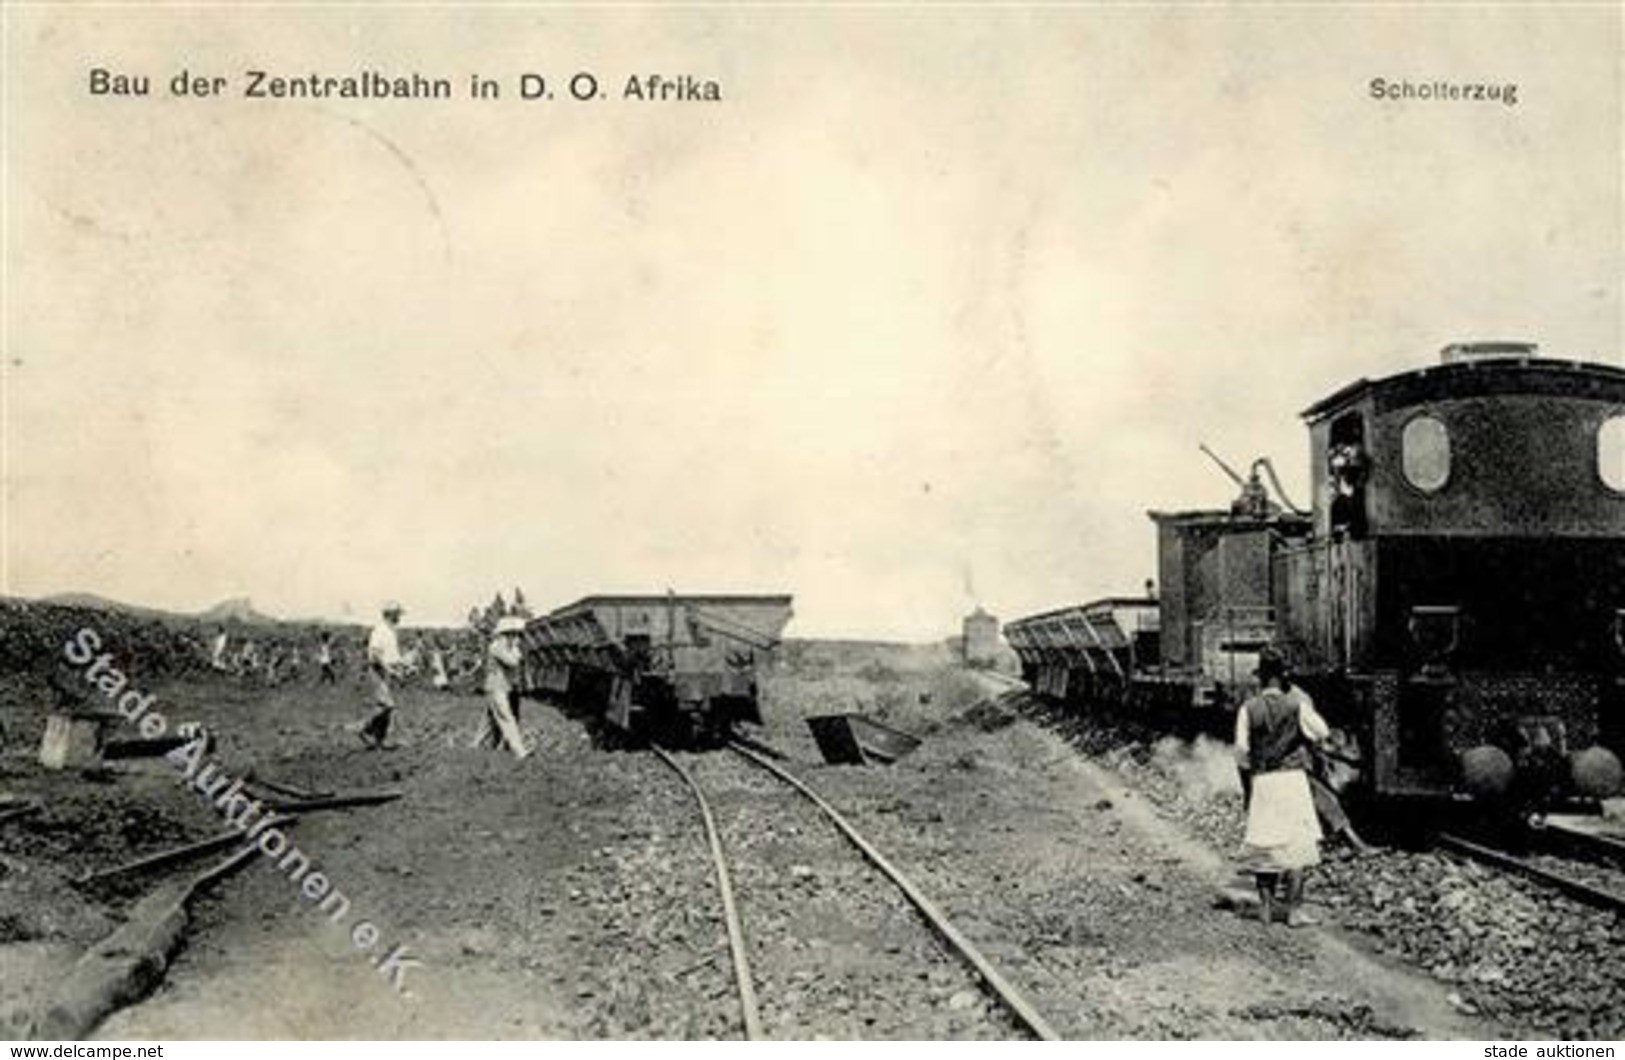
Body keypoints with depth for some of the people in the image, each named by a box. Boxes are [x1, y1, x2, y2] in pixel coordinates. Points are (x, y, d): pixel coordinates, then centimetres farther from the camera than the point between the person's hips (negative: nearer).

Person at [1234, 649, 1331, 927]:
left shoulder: (1248, 709, -1)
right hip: (1291, 777, -2)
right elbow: (1322, 732, 8)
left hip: (1260, 781, 2)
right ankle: (1294, 909, 2)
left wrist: (1247, 788, 9)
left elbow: (1241, 752, -1)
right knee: (1296, 844, 3)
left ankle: (1266, 907, 13)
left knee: (1262, 845, 10)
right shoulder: (1296, 705, -5)